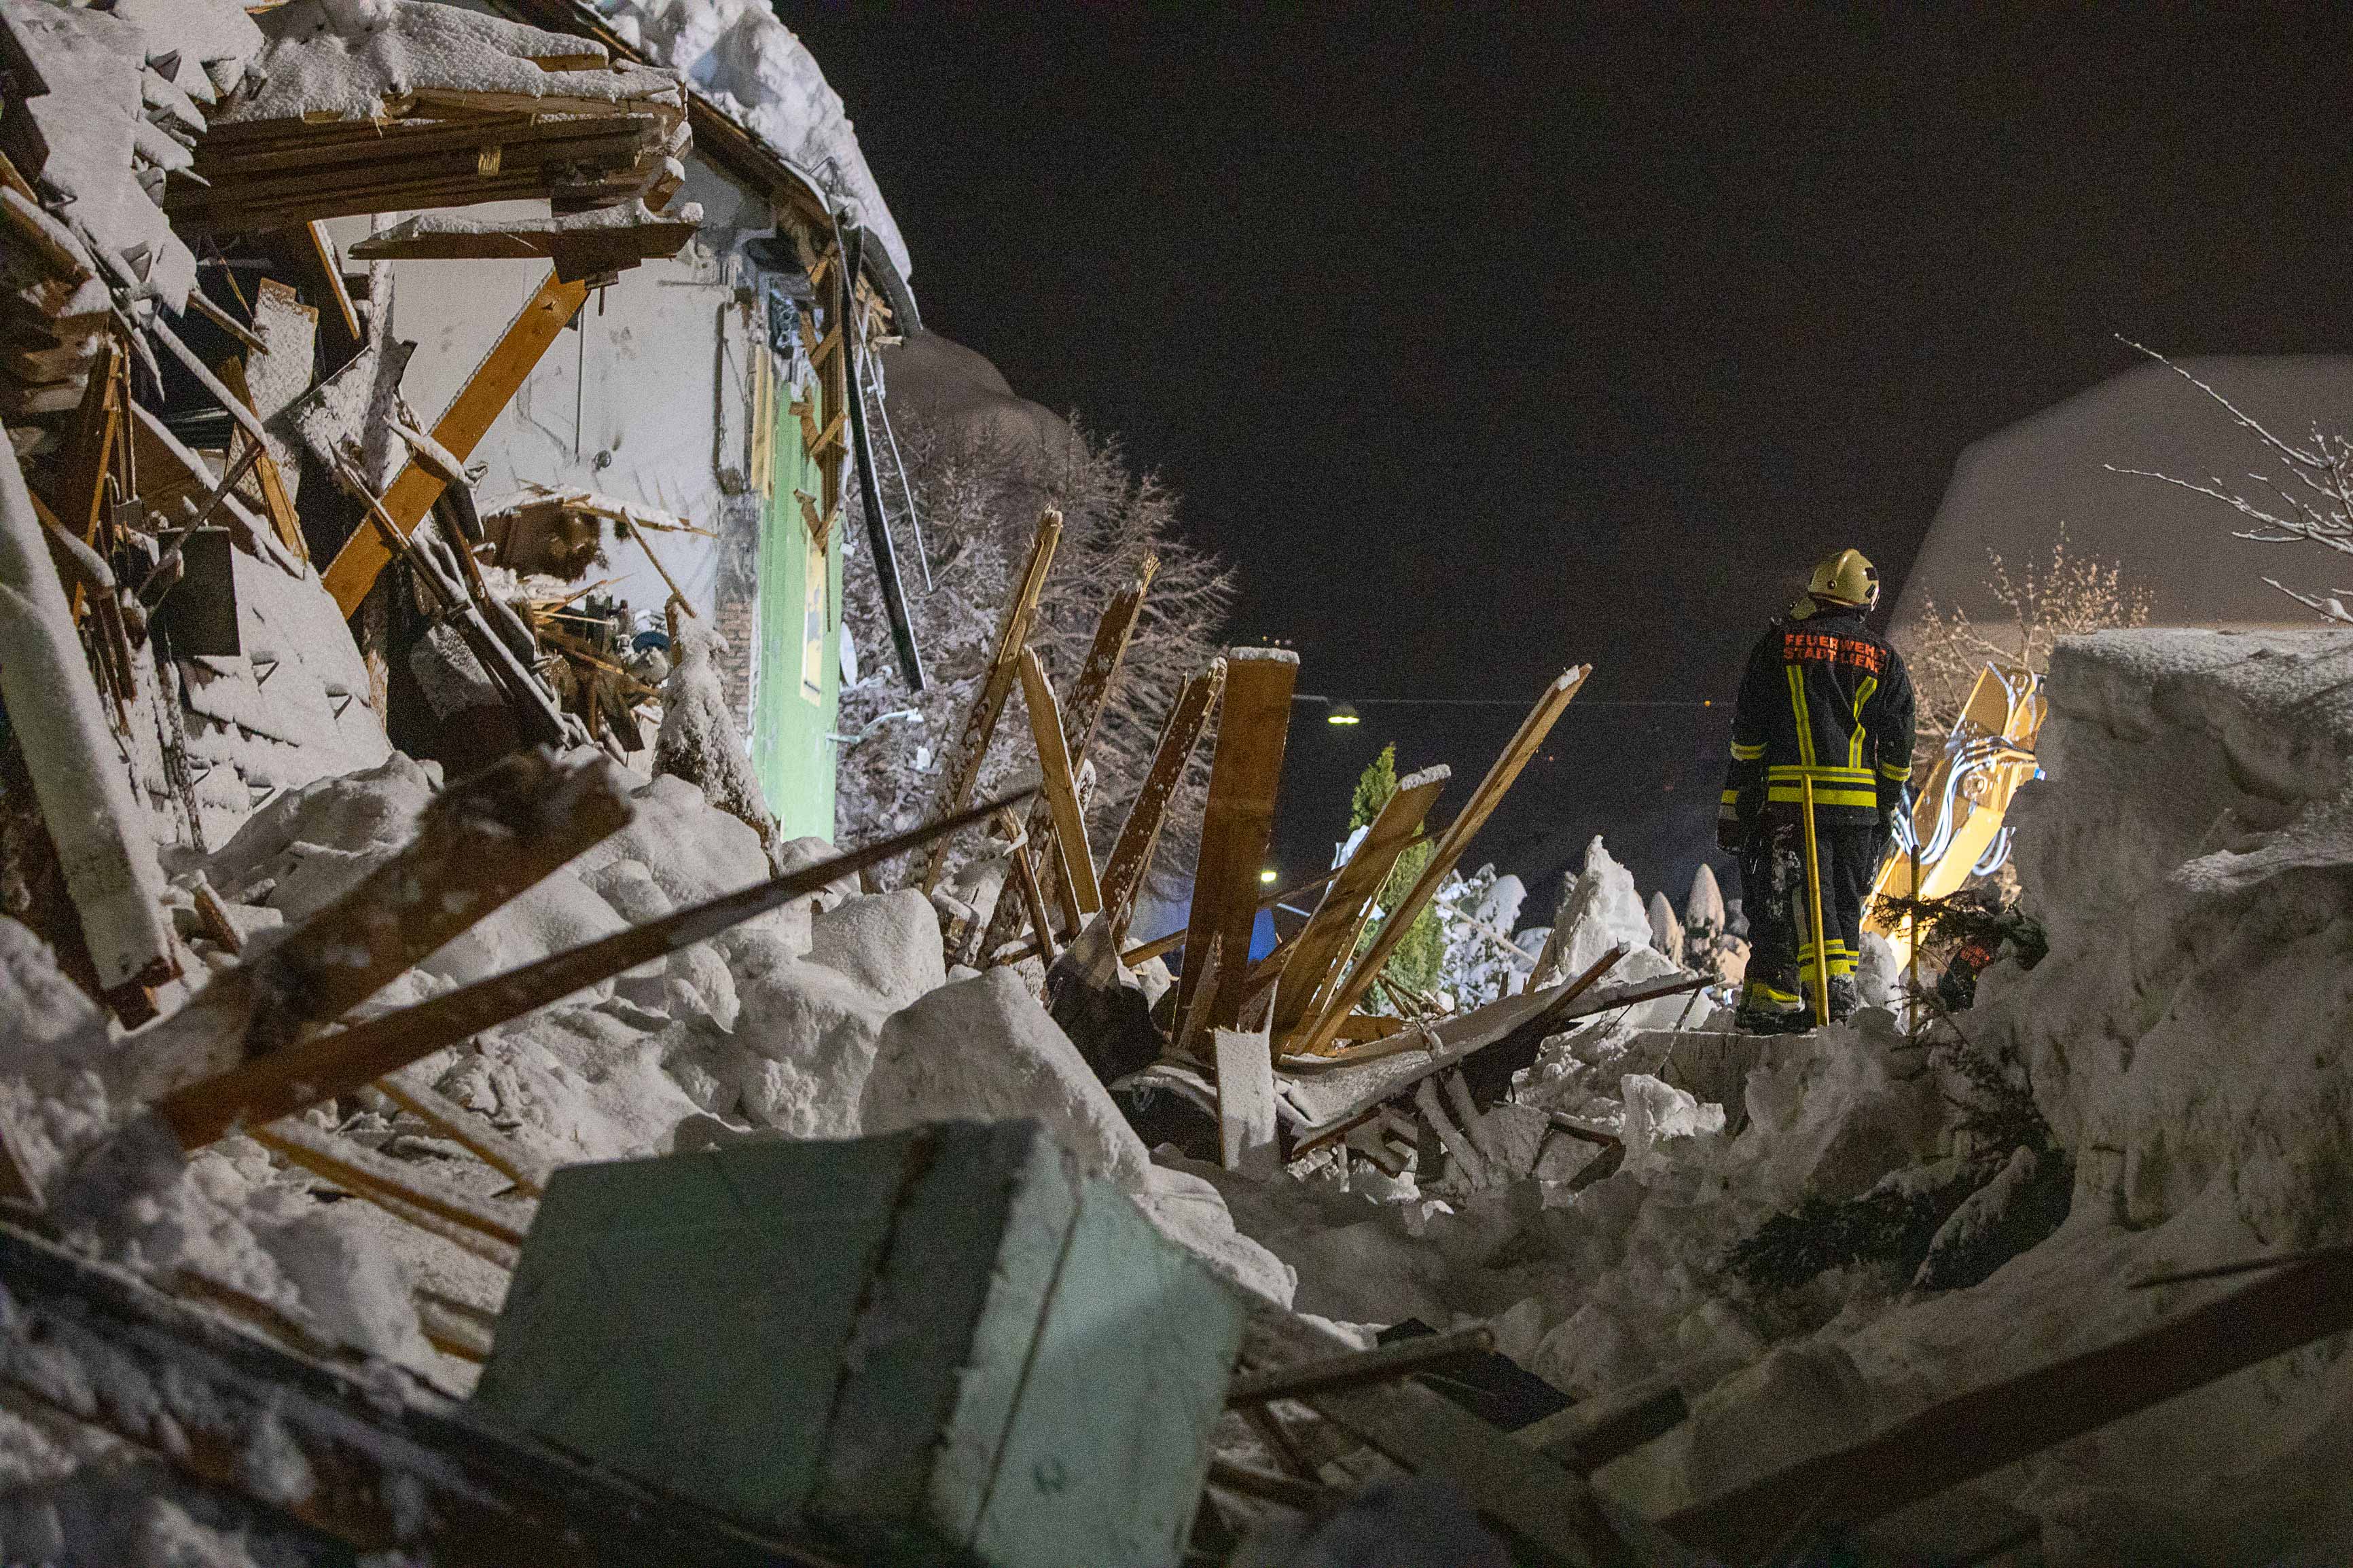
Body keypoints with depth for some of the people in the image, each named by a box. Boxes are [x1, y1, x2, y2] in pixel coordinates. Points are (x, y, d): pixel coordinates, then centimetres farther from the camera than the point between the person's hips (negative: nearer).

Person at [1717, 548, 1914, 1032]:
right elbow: (1897, 750, 10)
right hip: (1860, 805, 2)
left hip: (1789, 798, -2)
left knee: (1781, 900, -2)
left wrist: (1733, 805, 4)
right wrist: (1886, 813, 16)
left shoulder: (1781, 643, 3)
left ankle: (1773, 998, -10)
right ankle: (1839, 980, 2)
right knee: (1844, 900, 13)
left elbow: (1748, 734, 1)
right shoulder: (1886, 660, 10)